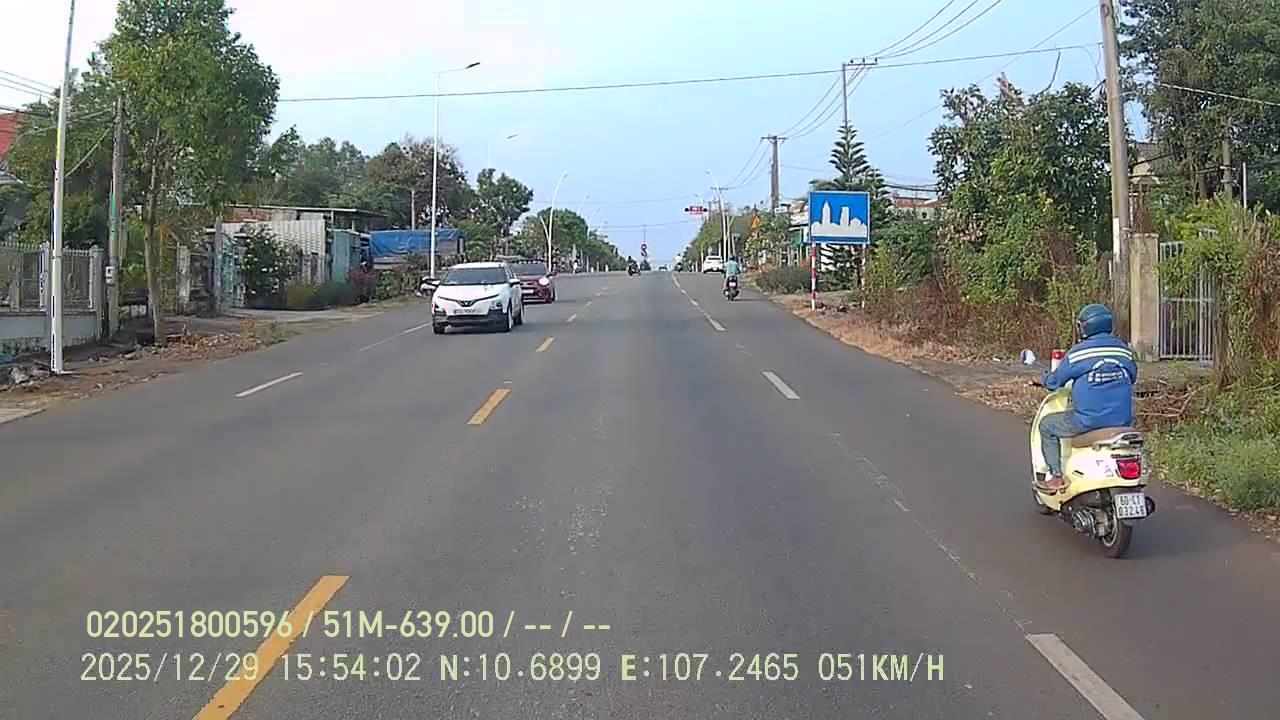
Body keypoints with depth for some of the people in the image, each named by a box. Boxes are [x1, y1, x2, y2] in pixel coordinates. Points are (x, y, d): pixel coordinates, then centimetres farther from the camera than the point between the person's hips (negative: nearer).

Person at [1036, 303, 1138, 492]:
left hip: (1088, 420, -6)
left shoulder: (1078, 352, -8)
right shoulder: (1124, 349, 7)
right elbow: (1132, 377, 20)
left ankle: (1057, 476, 8)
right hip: (1122, 421, 6)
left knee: (1047, 425, 15)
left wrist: (1047, 379, 24)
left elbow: (1055, 380, 1)